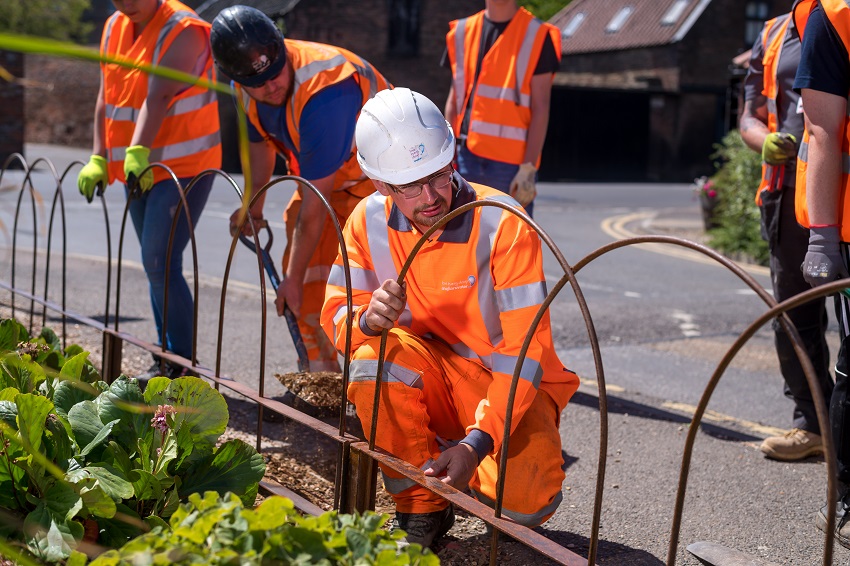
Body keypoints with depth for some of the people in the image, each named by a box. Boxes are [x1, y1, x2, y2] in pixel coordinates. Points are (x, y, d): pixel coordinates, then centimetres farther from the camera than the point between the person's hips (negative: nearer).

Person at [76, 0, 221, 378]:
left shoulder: (183, 30, -15)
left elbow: (158, 97, -29)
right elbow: (106, 97, 9)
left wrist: (137, 153, -40)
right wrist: (99, 159, 1)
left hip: (184, 167, -8)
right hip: (138, 169, 8)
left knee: (160, 263, -15)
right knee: (156, 265, 13)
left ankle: (183, 367, -6)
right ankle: (164, 361, 22)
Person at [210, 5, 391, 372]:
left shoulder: (323, 92, -38)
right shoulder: (247, 87, -13)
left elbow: (314, 204, -33)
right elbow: (260, 140, 12)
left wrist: (294, 279, -25)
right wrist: (253, 207, 19)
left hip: (377, 175, -9)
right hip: (323, 177, 9)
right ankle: (322, 377, 22)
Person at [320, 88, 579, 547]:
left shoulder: (504, 225, -21)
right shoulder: (370, 221, -8)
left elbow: (526, 349, -23)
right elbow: (335, 316, -8)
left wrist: (478, 442, -34)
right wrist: (368, 319, -35)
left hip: (509, 385, -3)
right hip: (432, 379, 3)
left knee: (524, 502, -29)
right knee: (373, 352, -30)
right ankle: (422, 507, -11)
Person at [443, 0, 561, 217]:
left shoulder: (537, 35, -2)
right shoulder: (462, 31, 12)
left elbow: (540, 108, -5)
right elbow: (455, 99, 15)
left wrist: (528, 168, -12)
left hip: (513, 163, -4)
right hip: (467, 157, 4)